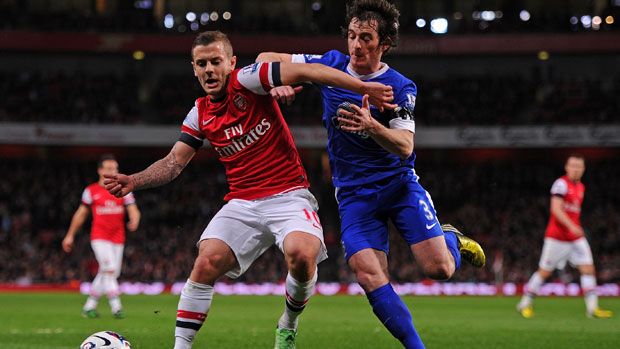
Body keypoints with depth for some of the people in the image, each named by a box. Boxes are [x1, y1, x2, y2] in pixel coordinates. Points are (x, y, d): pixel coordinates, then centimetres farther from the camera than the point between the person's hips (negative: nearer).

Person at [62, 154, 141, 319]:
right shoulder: (91, 191, 1)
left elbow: (133, 210, 0)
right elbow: (81, 214, 10)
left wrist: (134, 221, -24)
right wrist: (70, 235, 13)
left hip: (117, 238, 4)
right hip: (99, 237, -3)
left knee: (108, 274, 6)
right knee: (109, 269, -18)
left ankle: (89, 306, 20)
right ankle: (116, 307, -19)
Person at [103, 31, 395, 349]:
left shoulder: (246, 81, -7)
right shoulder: (200, 114, 11)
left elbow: (304, 71, -17)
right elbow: (173, 163, 13)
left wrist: (362, 87, -28)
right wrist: (134, 181, -6)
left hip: (288, 195, -4)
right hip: (242, 203, 5)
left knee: (301, 254, -31)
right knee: (207, 261, -18)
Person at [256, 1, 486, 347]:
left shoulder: (401, 88, -10)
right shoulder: (332, 65, -1)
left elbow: (405, 147, -20)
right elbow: (267, 58, 4)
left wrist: (371, 126, -39)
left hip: (399, 184, -2)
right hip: (354, 193, 2)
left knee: (440, 268, -14)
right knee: (369, 276, -19)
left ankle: (451, 238, 22)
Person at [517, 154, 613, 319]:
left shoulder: (581, 187, 13)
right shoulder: (561, 184, -12)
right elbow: (556, 208, -23)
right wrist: (571, 226, -32)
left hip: (576, 236, 7)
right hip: (556, 236, -7)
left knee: (588, 268, -4)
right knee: (545, 271, 0)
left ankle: (592, 308, -5)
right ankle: (525, 304, 13)